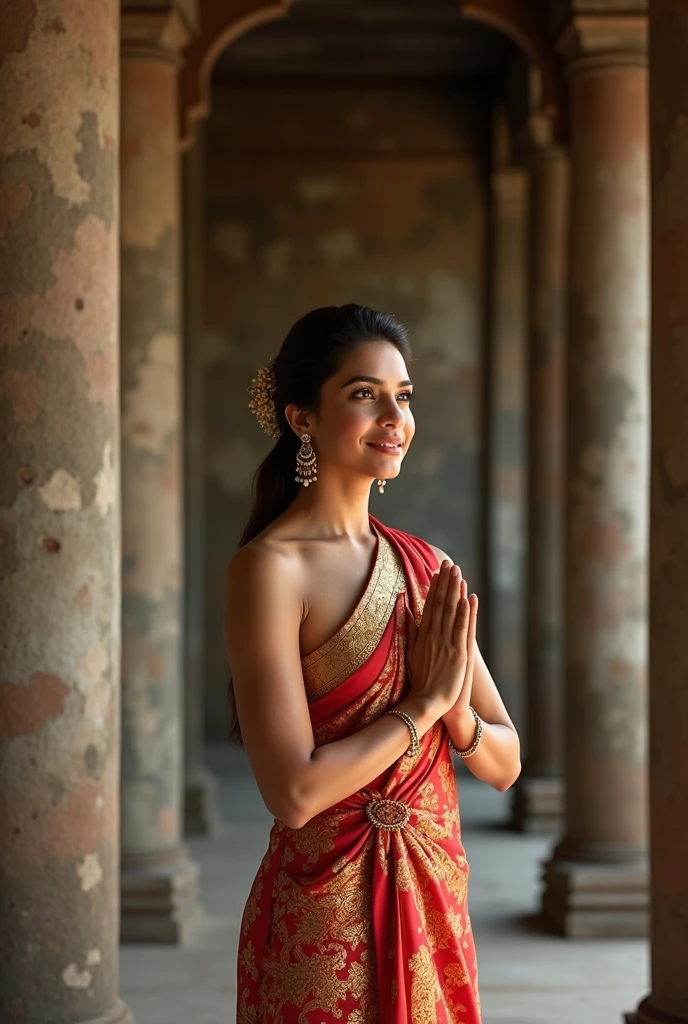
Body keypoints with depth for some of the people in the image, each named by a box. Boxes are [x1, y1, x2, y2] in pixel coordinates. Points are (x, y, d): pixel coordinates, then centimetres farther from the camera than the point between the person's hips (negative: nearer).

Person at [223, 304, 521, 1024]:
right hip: (325, 910, -6)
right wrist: (423, 702, -13)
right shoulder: (269, 566, -14)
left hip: (435, 901, 6)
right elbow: (295, 791, -21)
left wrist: (459, 714, -11)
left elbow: (505, 763, 8)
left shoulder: (427, 567, 6)